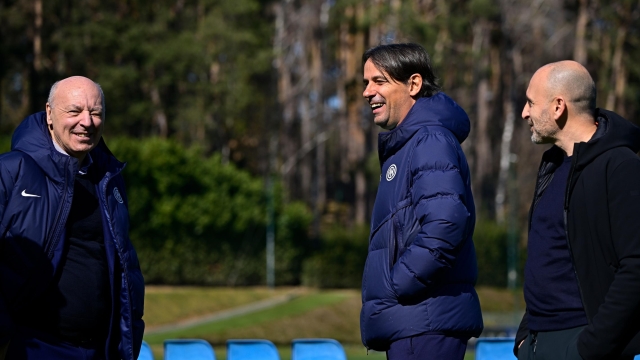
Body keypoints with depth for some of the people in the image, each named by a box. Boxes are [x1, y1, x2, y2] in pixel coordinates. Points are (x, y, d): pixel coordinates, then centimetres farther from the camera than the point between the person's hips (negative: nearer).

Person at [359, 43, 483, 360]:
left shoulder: (431, 142, -12)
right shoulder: (401, 146, 19)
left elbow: (444, 226, -26)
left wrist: (396, 286, -18)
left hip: (426, 323, -10)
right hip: (410, 322, 10)